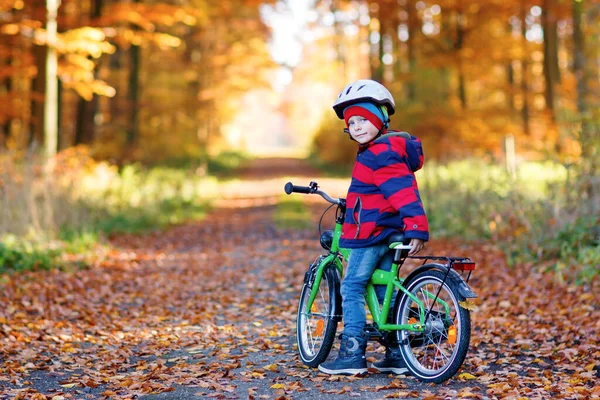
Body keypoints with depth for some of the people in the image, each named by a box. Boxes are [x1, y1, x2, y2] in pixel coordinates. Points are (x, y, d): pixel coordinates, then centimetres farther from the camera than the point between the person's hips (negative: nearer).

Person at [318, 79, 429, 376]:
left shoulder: (381, 154, -17)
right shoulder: (383, 149, 16)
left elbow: (404, 192, -27)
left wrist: (416, 228, -33)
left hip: (372, 233, -10)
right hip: (386, 232, 10)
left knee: (351, 289, -4)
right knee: (384, 290, 13)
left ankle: (352, 355, -4)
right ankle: (396, 355, 16)